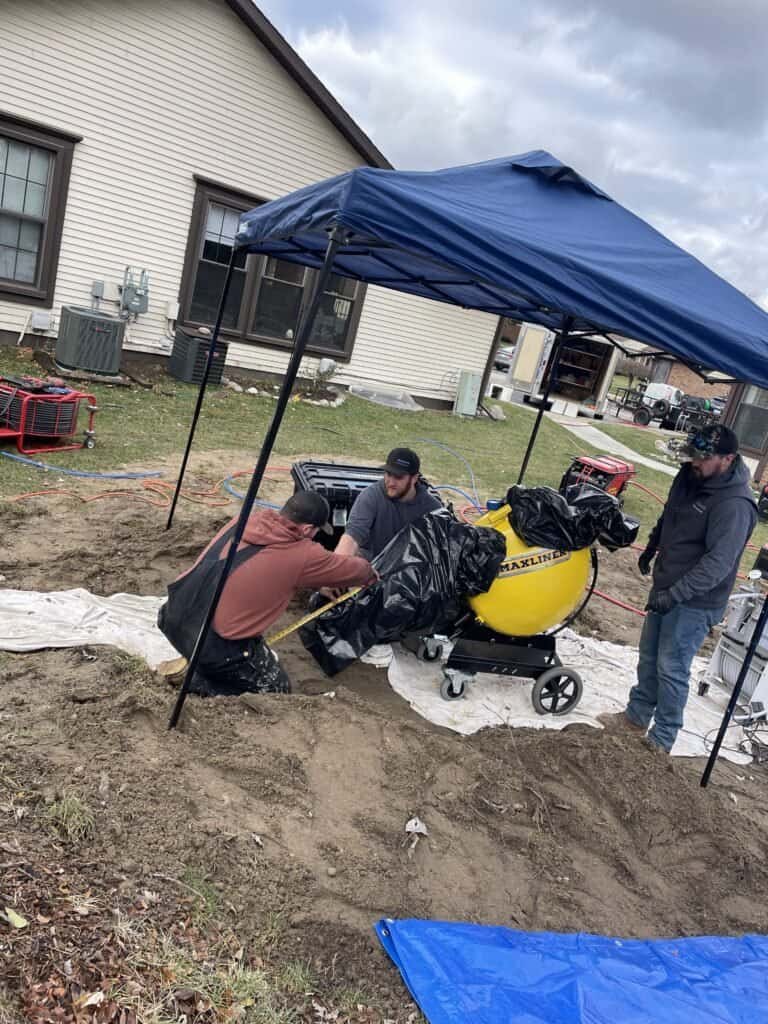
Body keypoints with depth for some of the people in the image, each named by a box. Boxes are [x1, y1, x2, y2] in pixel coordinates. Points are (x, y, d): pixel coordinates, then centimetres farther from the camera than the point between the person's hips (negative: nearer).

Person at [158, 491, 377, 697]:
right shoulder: (302, 555, -12)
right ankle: (199, 684, -1)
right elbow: (352, 569, 6)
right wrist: (370, 574, 28)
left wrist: (323, 581, 33)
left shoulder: (248, 519, 6)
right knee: (276, 688, 12)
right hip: (211, 647, -8)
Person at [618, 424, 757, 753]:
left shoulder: (735, 504, -24)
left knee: (671, 668, 0)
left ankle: (662, 738, 16)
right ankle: (637, 714, 35)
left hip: (695, 603, -8)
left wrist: (675, 594, -31)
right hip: (666, 587, 8)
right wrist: (651, 549, 27)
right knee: (649, 657, 19)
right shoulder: (690, 476, 0)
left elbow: (718, 564, -28)